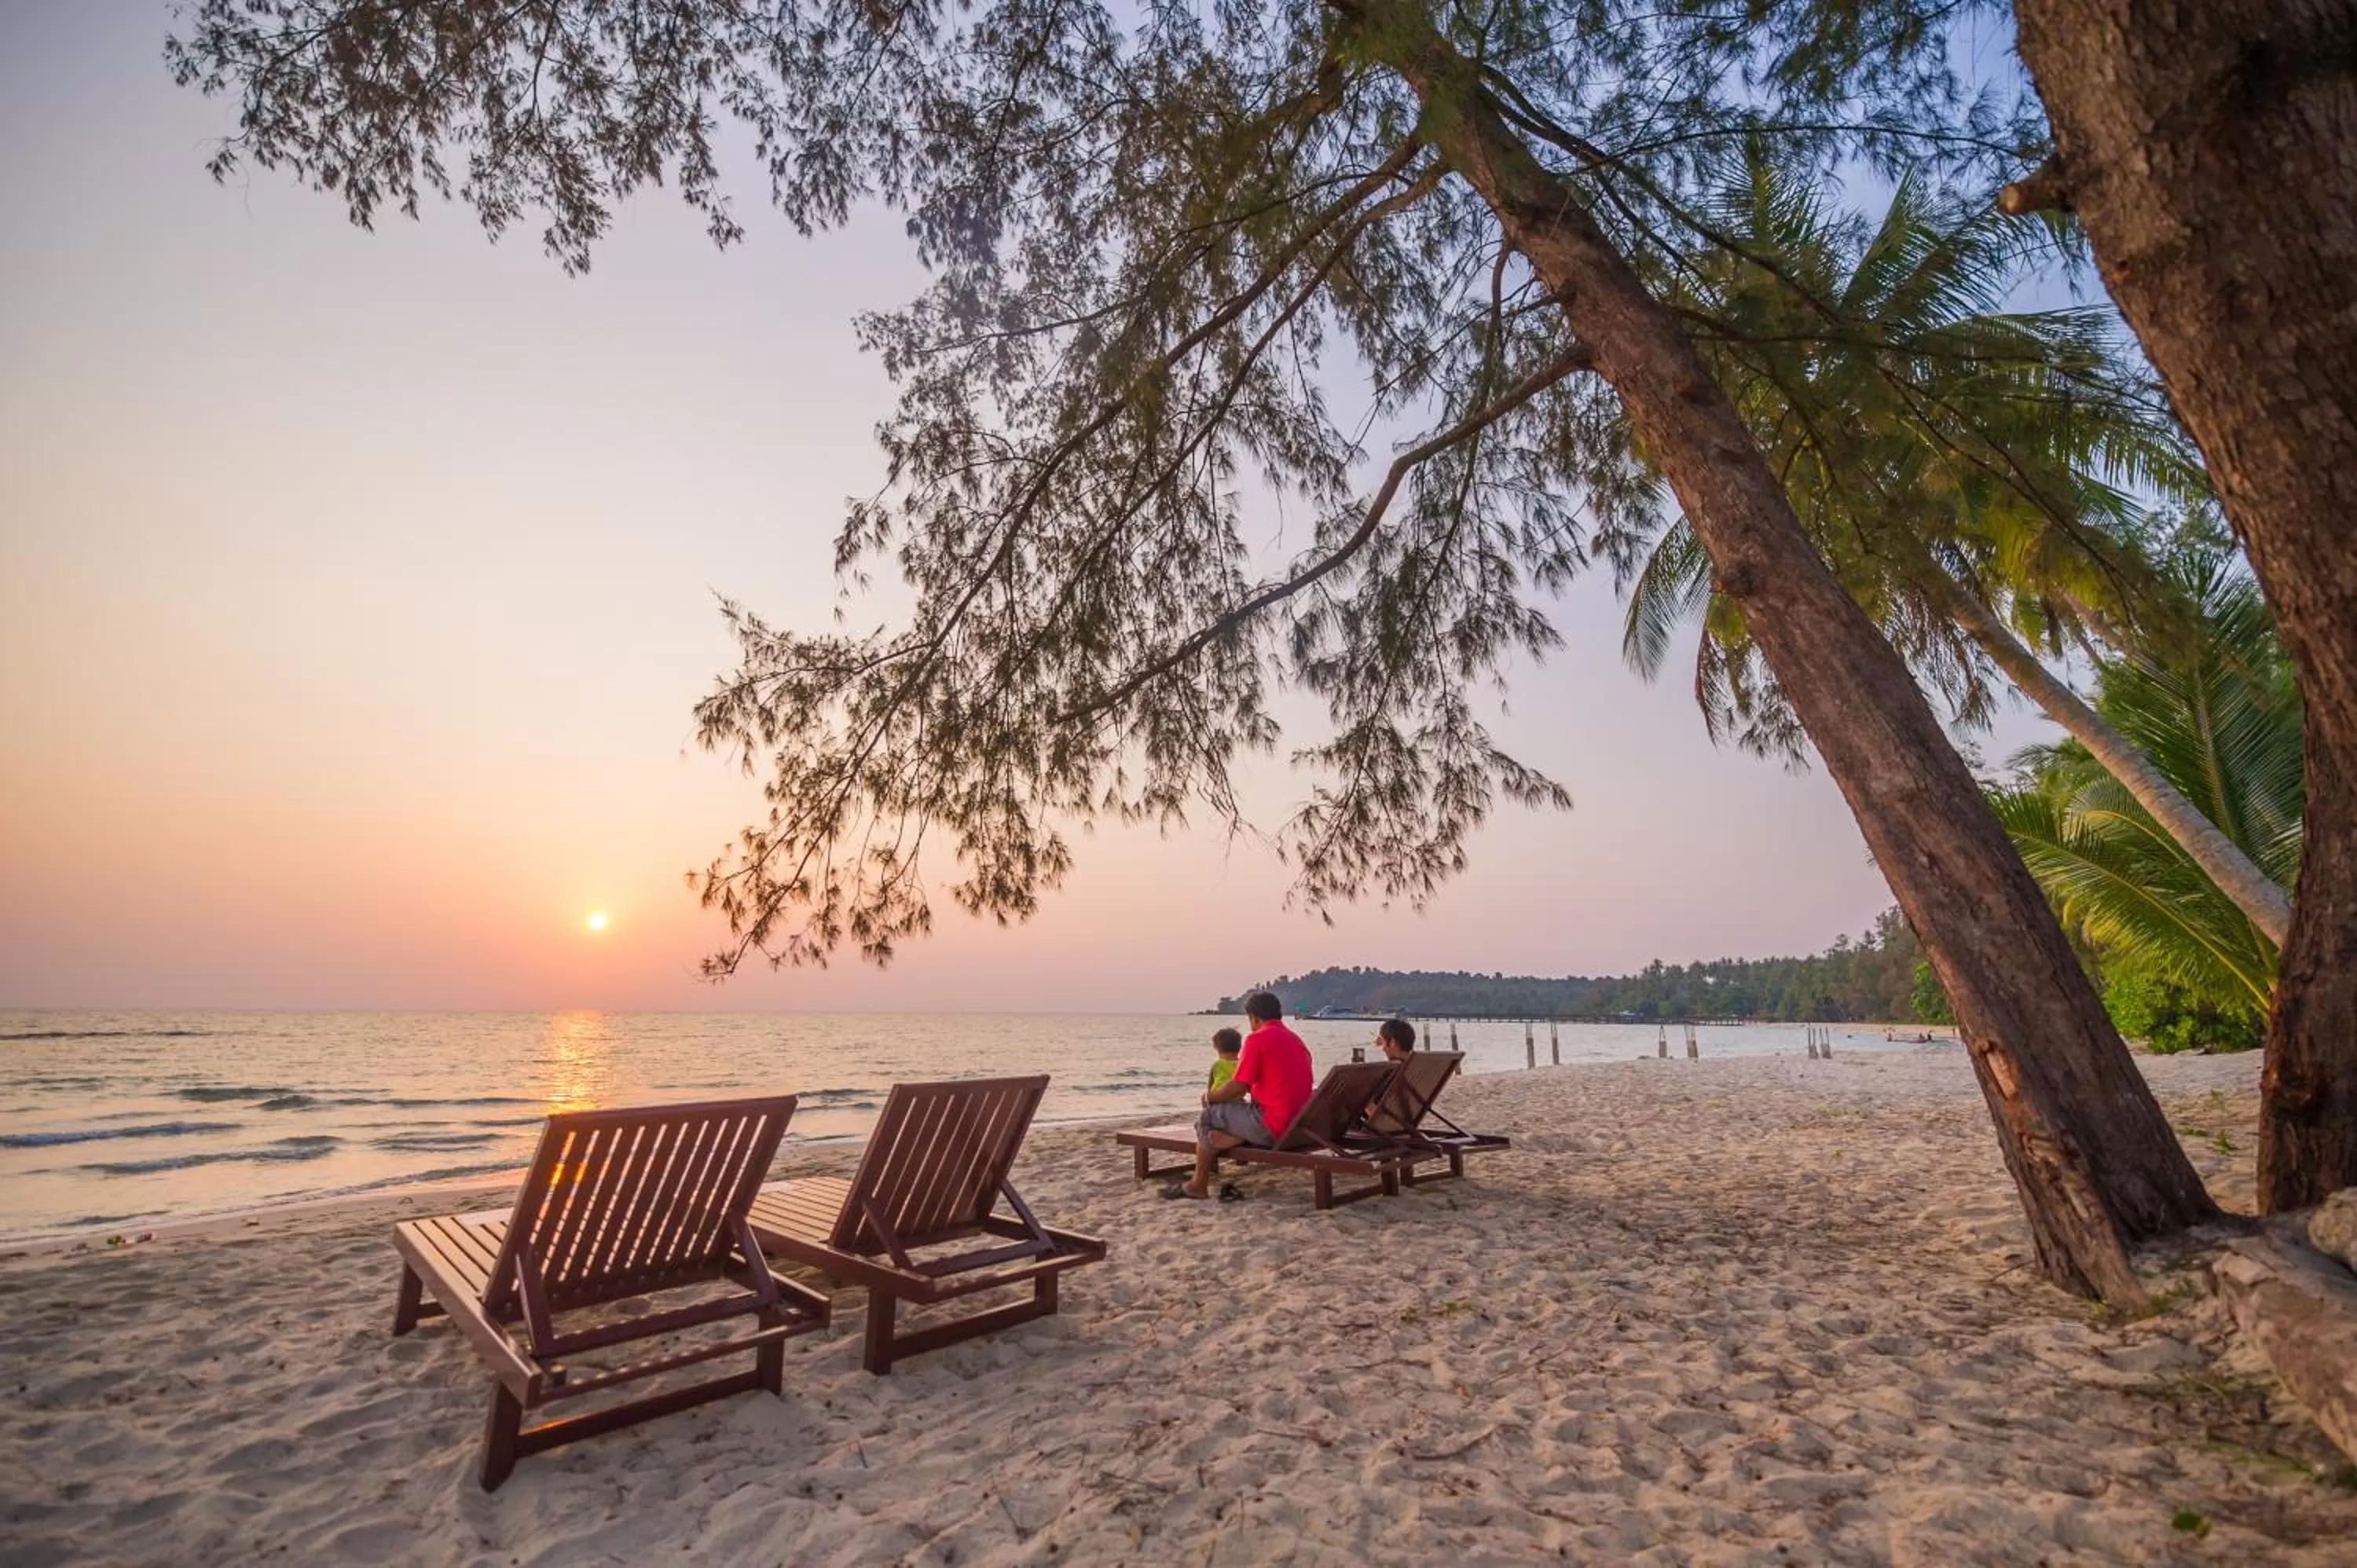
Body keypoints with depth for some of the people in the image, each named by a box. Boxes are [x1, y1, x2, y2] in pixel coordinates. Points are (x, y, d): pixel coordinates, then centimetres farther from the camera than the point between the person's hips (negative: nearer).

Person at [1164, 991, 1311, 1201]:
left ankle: (1198, 1185, 16)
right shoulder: (1296, 1039, 14)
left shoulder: (1257, 1038, -11)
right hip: (1299, 1126, 9)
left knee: (1208, 1116, 9)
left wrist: (1210, 1096, 7)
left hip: (1271, 1128, -8)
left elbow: (1237, 1088, -12)